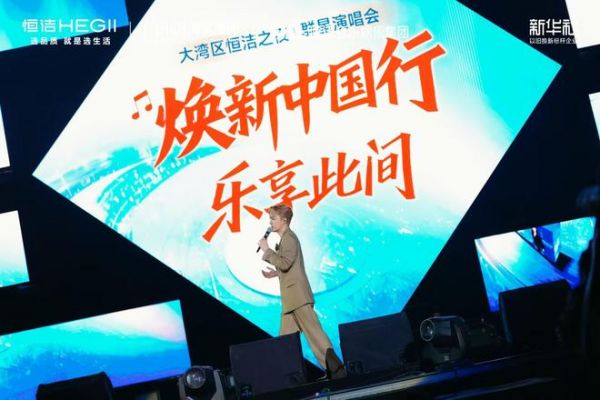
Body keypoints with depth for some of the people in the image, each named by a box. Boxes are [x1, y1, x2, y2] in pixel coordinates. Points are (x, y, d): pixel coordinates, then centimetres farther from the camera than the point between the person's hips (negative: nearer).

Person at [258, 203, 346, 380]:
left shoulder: (289, 238, -10)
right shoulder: (287, 239, 19)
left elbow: (285, 263, -22)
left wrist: (267, 250, -14)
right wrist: (276, 273, 16)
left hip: (298, 295, -10)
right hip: (292, 297, 10)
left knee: (313, 331, -11)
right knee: (286, 339, 11)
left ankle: (335, 368, -11)